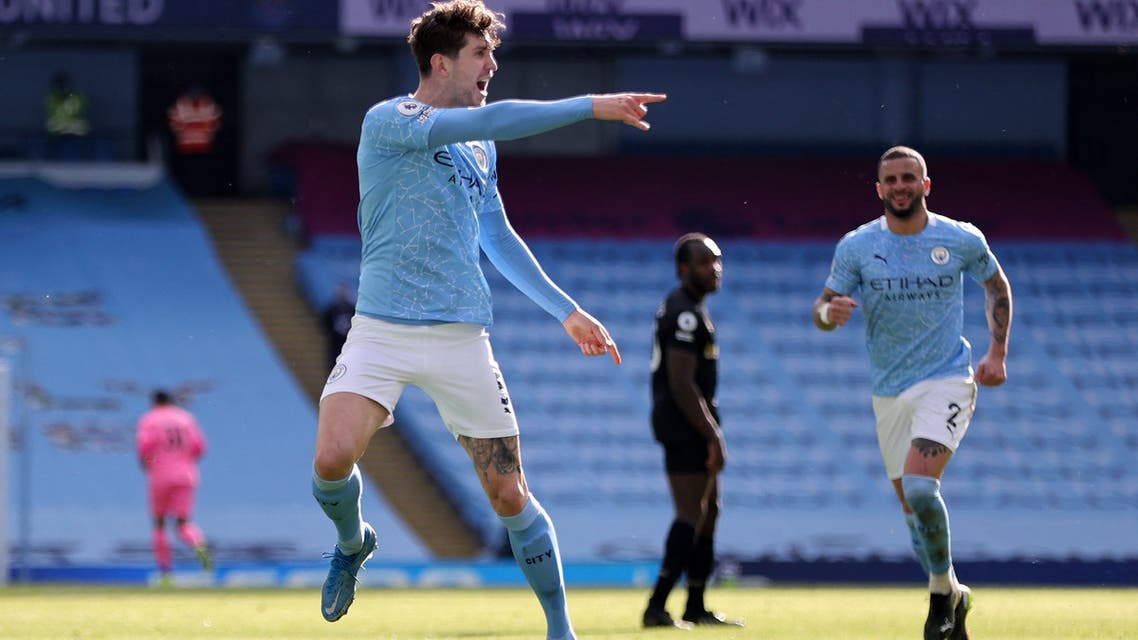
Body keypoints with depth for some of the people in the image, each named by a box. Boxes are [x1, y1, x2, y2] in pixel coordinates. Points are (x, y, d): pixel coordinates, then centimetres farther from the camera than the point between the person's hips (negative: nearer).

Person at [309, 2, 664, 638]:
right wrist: (591, 106, -23)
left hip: (462, 338, 5)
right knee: (333, 458, -22)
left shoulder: (480, 149, 15)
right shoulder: (387, 122, -7)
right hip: (383, 329, -4)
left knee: (508, 492, 1)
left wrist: (566, 309, 25)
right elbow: (490, 120, -22)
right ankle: (354, 543, 12)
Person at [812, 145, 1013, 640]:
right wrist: (828, 311, -25)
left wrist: (997, 353, 5)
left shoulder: (962, 240, -3)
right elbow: (823, 309, 0)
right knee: (912, 505, 8)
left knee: (919, 484, -24)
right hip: (890, 392, 3)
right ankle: (953, 598, 27)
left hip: (947, 382, -3)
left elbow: (996, 284, 14)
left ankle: (943, 589, -6)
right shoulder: (856, 246, -2)